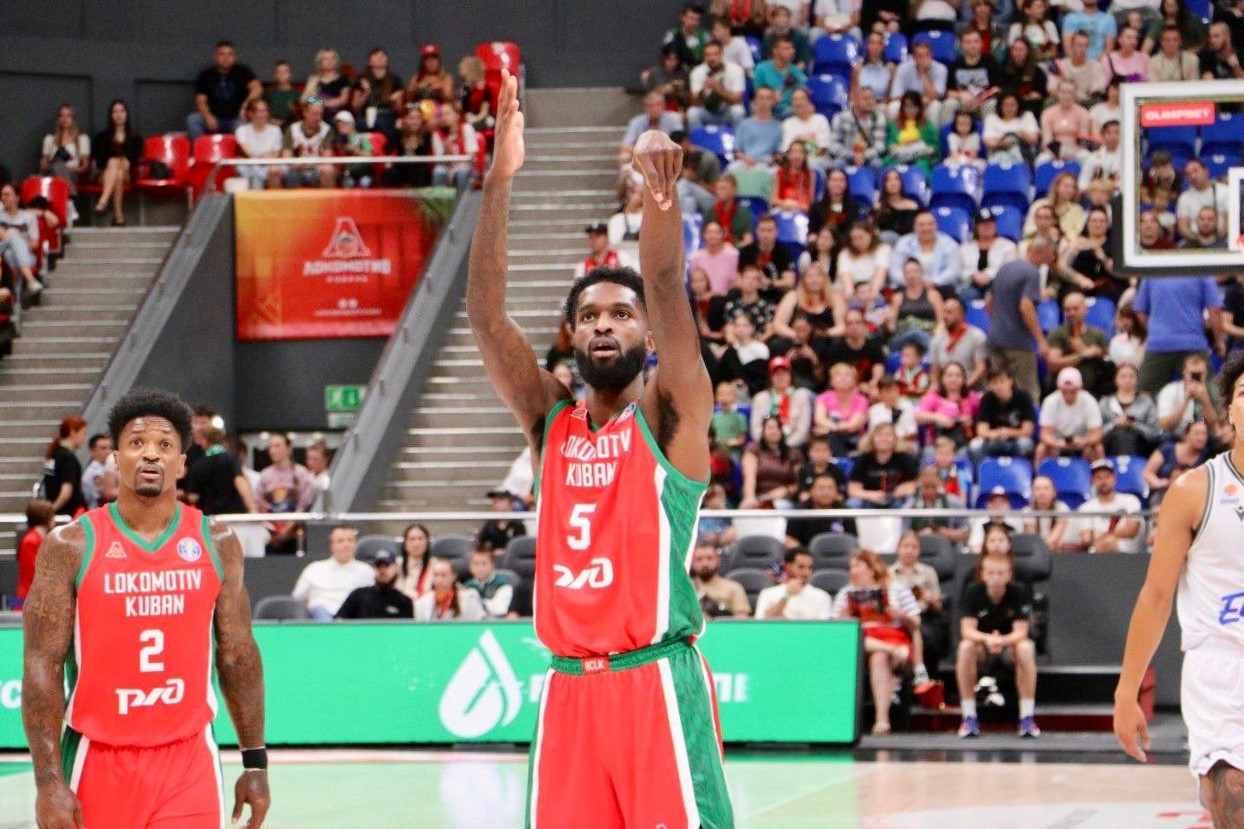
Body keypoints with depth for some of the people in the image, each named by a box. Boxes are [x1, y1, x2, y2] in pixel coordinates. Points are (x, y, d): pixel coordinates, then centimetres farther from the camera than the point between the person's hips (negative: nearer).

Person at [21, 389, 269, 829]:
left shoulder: (217, 543, 4)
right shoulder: (71, 546, -4)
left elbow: (238, 656, 10)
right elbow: (43, 665, -6)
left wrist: (255, 764, 7)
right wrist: (48, 780, -14)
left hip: (189, 761, 1)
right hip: (99, 761, -1)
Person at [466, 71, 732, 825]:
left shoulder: (670, 418, 1)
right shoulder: (551, 422, 11)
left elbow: (668, 292, -16)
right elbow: (487, 314, 1)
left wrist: (662, 191, -32)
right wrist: (500, 181, -10)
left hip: (656, 681, -5)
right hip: (569, 685, 5)